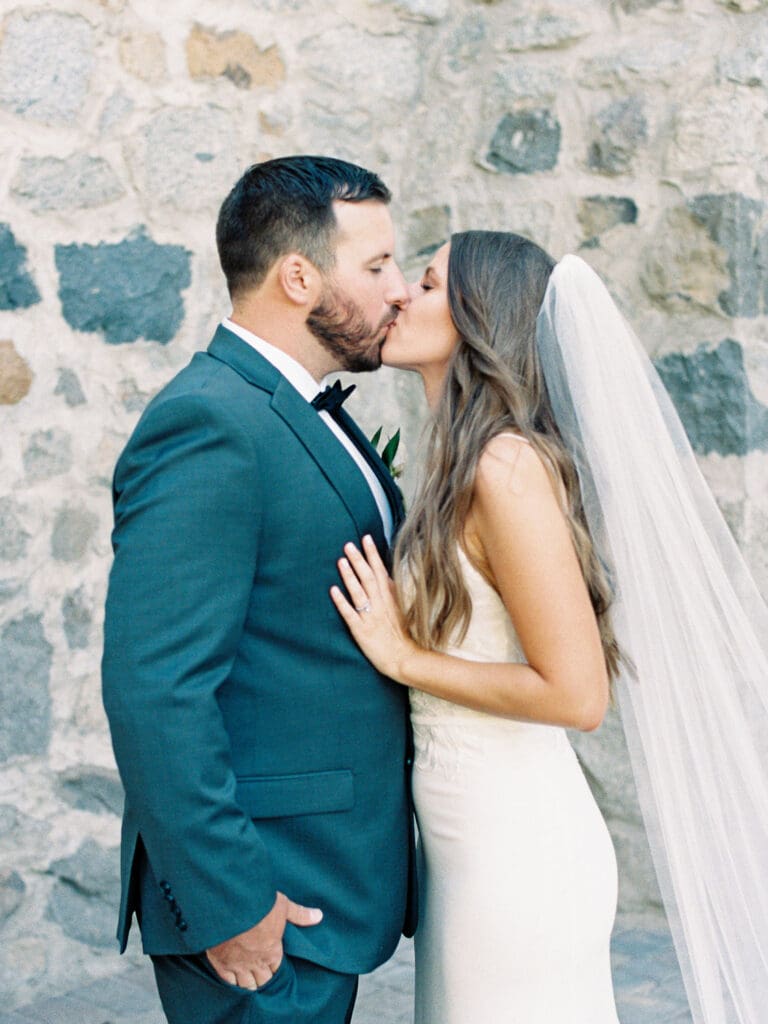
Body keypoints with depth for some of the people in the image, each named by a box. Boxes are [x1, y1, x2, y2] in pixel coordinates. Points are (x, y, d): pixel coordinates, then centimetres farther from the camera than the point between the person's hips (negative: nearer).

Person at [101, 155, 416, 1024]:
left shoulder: (300, 414, 12)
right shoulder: (208, 424, -20)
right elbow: (154, 690, -26)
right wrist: (227, 904, -22)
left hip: (329, 880, 9)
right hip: (265, 909, -9)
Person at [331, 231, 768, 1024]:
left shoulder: (508, 465, -19)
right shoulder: (467, 463, 8)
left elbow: (575, 693, -21)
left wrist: (404, 656, -16)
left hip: (516, 856, -9)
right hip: (473, 841, 9)